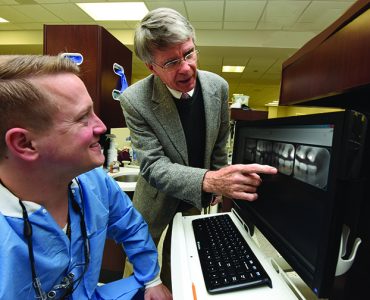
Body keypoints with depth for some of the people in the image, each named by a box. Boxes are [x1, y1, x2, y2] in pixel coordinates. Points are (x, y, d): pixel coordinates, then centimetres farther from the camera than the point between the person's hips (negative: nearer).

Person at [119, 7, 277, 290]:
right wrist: (209, 180, -42)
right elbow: (153, 166, -26)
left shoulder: (218, 87, -13)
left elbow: (219, 143, 0)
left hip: (196, 199, 3)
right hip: (158, 200, -2)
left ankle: (169, 289, 52)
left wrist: (222, 183, 9)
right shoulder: (135, 100, -24)